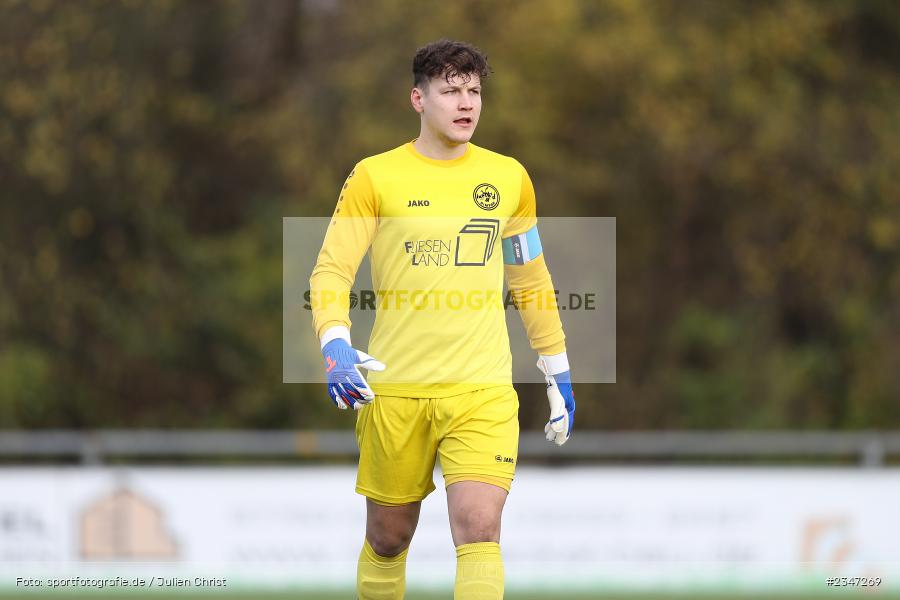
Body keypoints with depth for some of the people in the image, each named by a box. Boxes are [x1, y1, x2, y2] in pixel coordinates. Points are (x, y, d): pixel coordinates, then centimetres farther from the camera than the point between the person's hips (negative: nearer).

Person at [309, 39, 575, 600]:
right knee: (388, 537, 9)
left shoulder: (508, 177, 9)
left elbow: (532, 281, 20)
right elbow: (331, 271, -4)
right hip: (395, 388, -1)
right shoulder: (376, 177, 0)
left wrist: (559, 373, 20)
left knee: (479, 526, -16)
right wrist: (336, 345, -22)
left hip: (483, 390, 1)